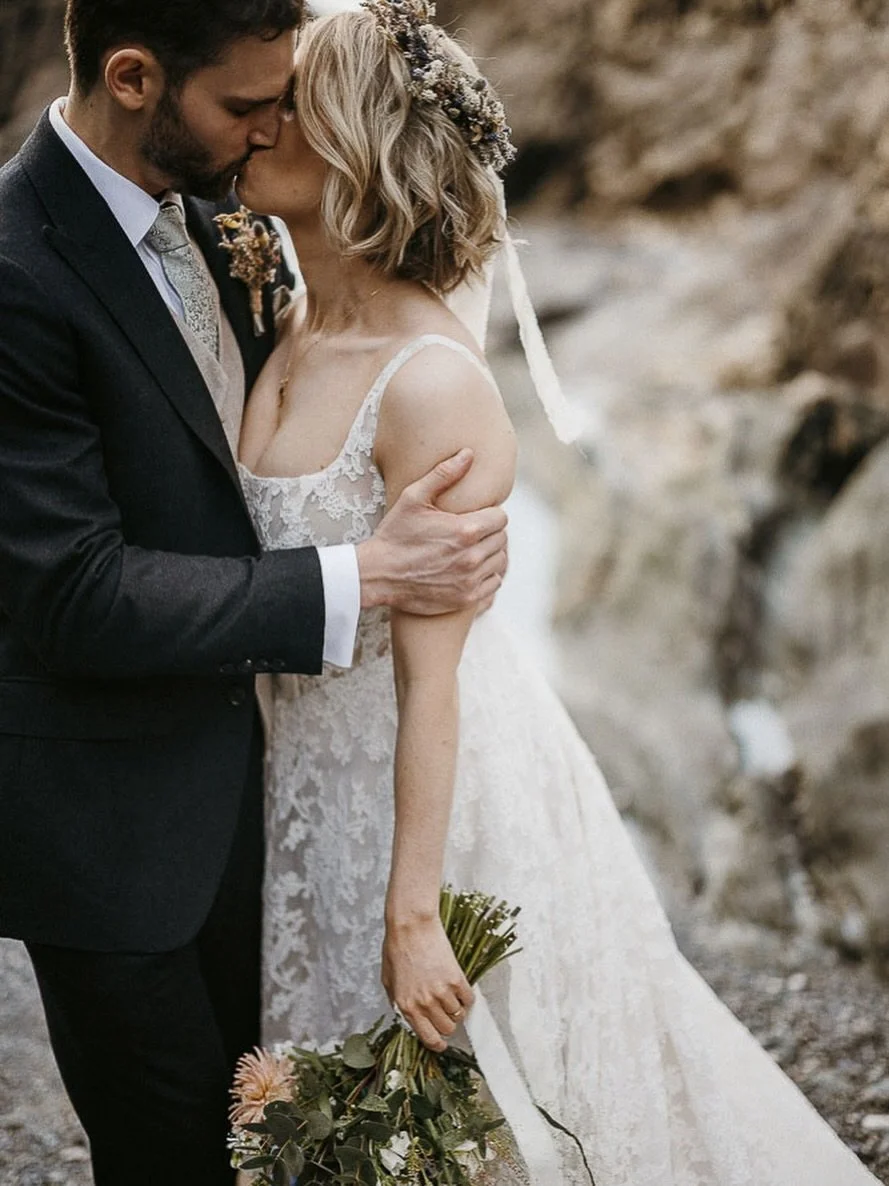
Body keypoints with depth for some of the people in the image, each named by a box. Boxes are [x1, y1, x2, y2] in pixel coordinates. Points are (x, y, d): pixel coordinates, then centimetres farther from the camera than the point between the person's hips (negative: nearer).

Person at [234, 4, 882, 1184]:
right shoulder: (290, 326, -3)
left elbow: (430, 675, -24)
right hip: (314, 765, 7)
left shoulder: (430, 382, -26)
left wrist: (412, 911, -21)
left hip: (442, 776, -7)